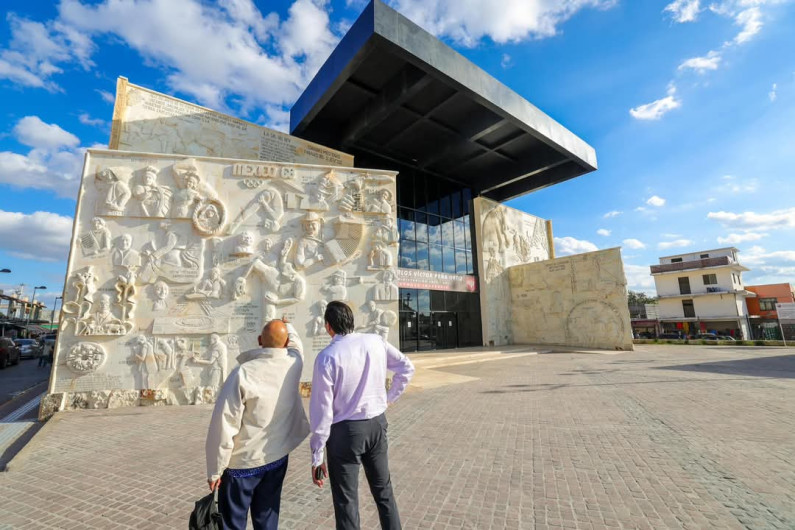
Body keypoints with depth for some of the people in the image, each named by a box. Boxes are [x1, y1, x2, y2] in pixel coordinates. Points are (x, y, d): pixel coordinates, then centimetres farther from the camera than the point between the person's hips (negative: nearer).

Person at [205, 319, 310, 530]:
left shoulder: (243, 373, -22)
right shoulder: (294, 363, -11)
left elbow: (224, 425, -18)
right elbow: (295, 343, 13)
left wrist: (215, 470, -5)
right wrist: (288, 327, 34)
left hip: (242, 463, -3)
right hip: (277, 458, 3)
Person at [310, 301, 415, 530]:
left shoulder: (327, 356, -18)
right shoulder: (376, 342, -6)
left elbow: (322, 410, -15)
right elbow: (407, 368, 3)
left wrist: (317, 456, -5)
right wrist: (389, 397, 12)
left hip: (345, 430, -4)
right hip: (377, 423, 4)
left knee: (346, 501, 15)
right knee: (384, 490, 24)